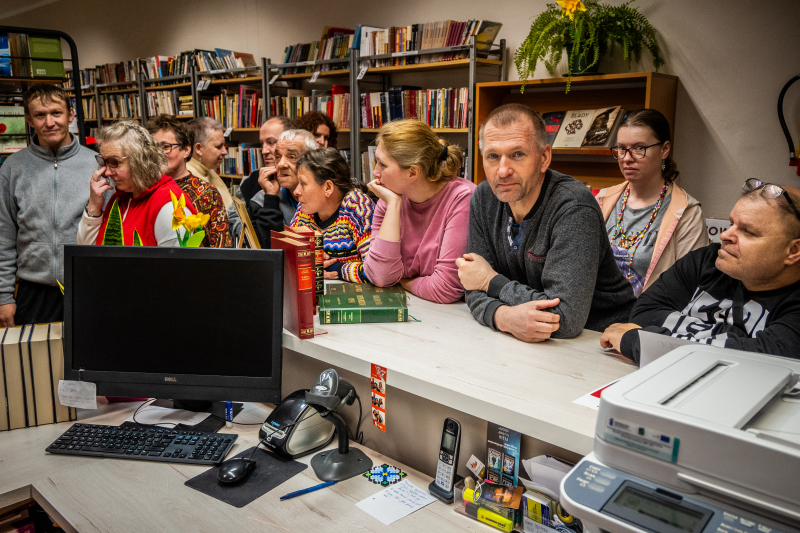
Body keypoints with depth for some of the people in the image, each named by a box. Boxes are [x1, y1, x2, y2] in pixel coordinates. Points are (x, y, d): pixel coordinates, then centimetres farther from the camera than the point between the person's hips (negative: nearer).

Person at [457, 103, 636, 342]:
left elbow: (565, 318, -27)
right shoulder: (483, 199, -2)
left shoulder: (575, 208, -22)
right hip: (519, 340, 4)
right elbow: (476, 292, -2)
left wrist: (491, 280, -15)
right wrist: (504, 316, -24)